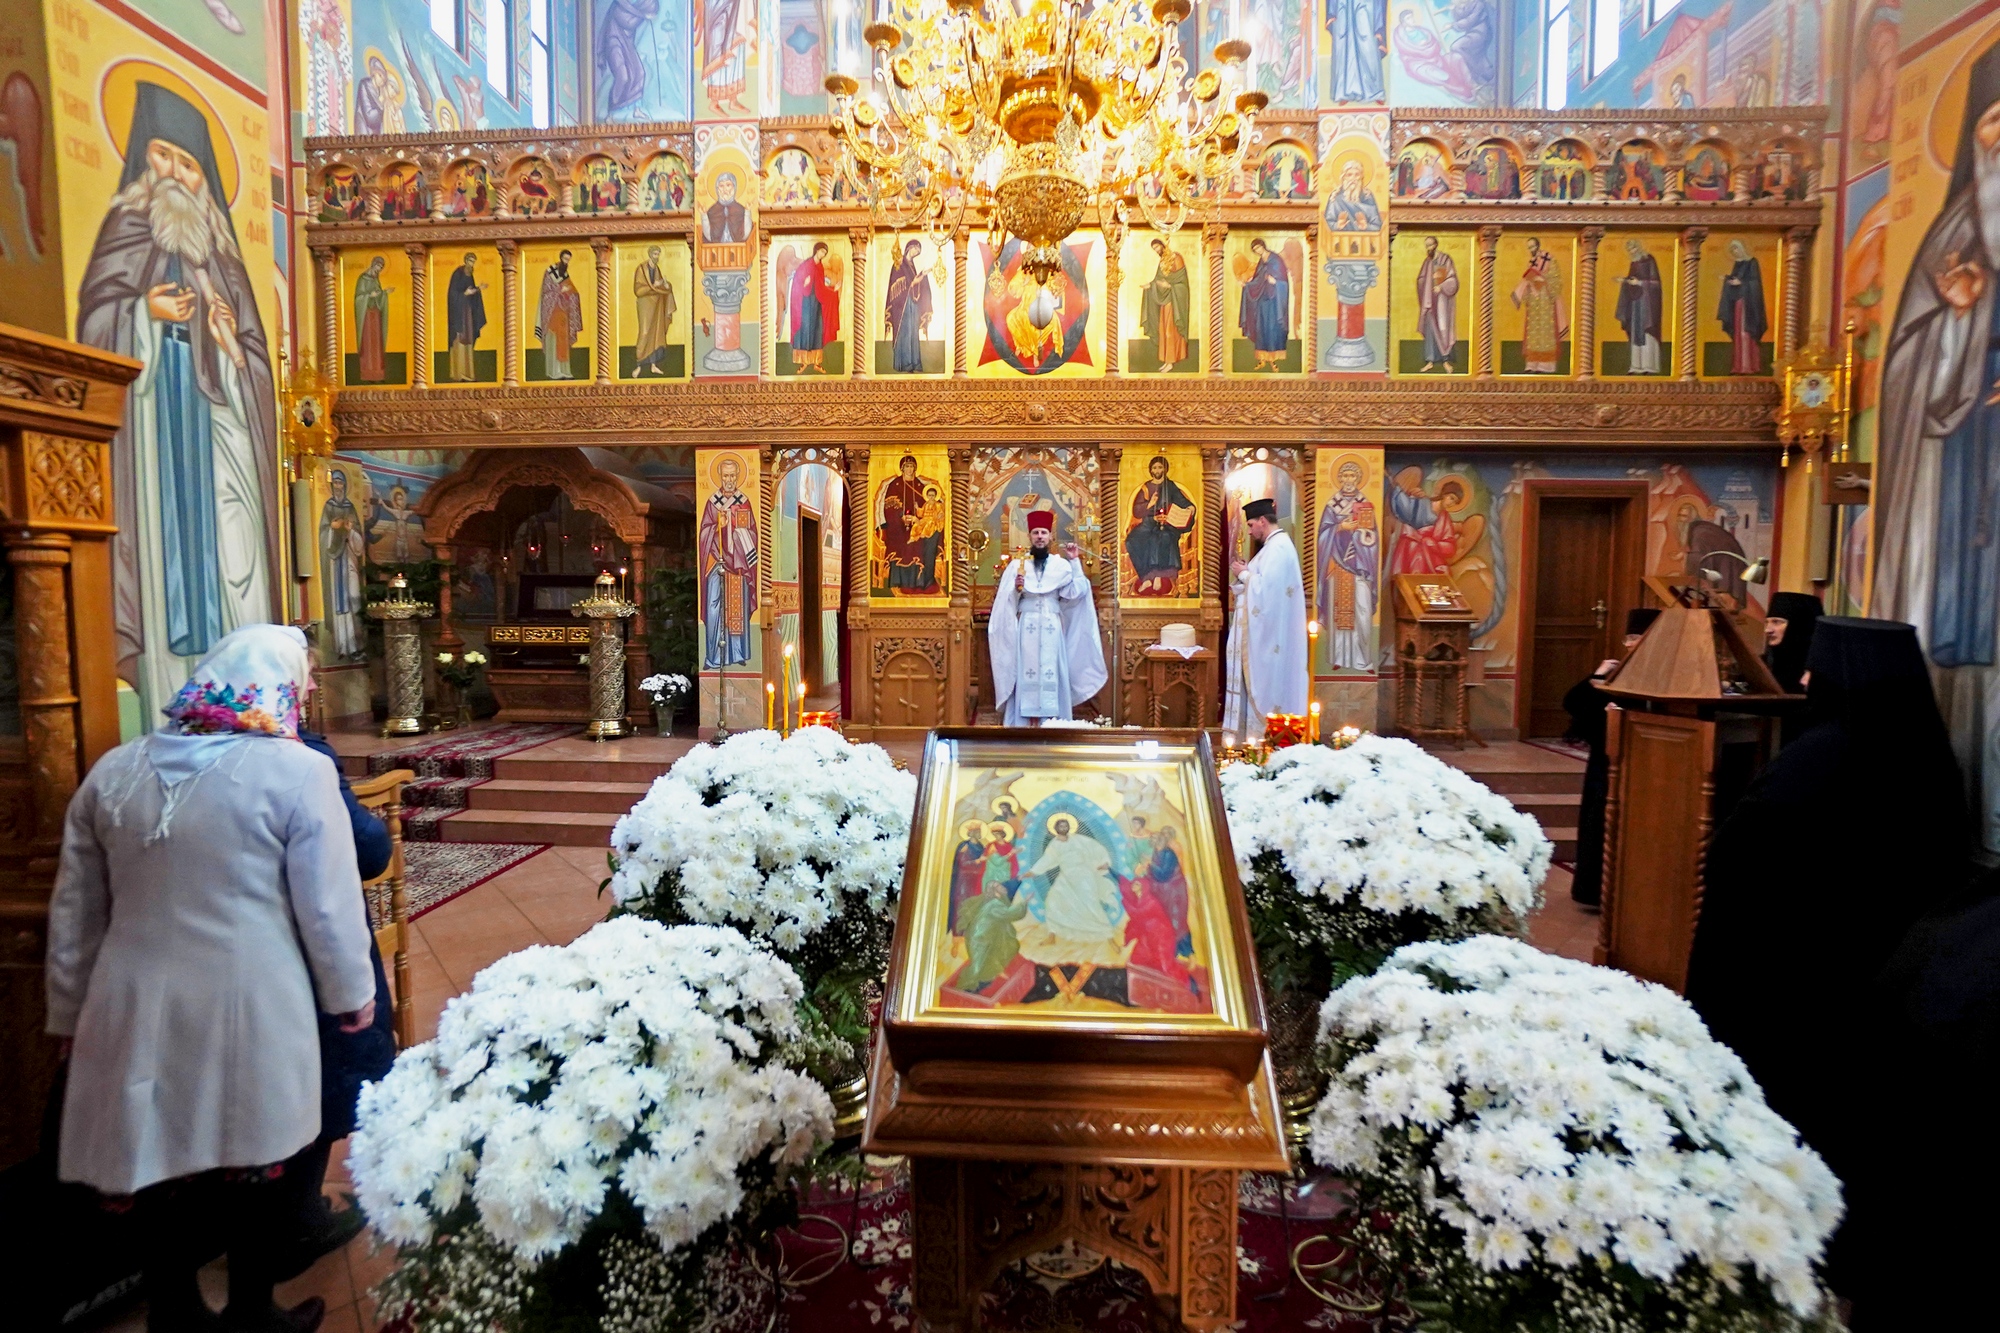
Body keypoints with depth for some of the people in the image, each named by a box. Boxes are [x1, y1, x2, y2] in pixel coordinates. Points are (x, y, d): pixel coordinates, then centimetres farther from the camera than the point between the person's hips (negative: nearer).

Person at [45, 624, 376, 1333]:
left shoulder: (113, 771, 5)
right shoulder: (297, 771, -13)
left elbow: (74, 911, 12)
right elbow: (329, 907, -11)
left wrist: (72, 1010, 23)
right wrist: (352, 995, 4)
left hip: (136, 1009, 5)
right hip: (250, 1009, -4)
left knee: (161, 1157, 19)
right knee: (253, 1164, 14)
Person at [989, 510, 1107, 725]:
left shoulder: (1062, 565, 10)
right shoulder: (1016, 564, 7)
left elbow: (1076, 593, -2)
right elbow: (1005, 601, 2)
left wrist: (1075, 562, -2)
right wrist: (1016, 589, -17)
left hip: (1052, 629, 1)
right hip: (1025, 629, -1)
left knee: (1052, 676, -1)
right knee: (1023, 675, -4)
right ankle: (1018, 724, 0)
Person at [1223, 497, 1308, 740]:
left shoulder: (1278, 548, -16)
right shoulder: (1276, 545, 17)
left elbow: (1266, 587, -25)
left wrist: (1243, 575, -11)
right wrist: (1247, 572, 7)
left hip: (1271, 634, -10)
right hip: (1266, 633, 10)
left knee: (1268, 683, -5)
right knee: (1264, 683, 12)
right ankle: (1263, 733, 17)